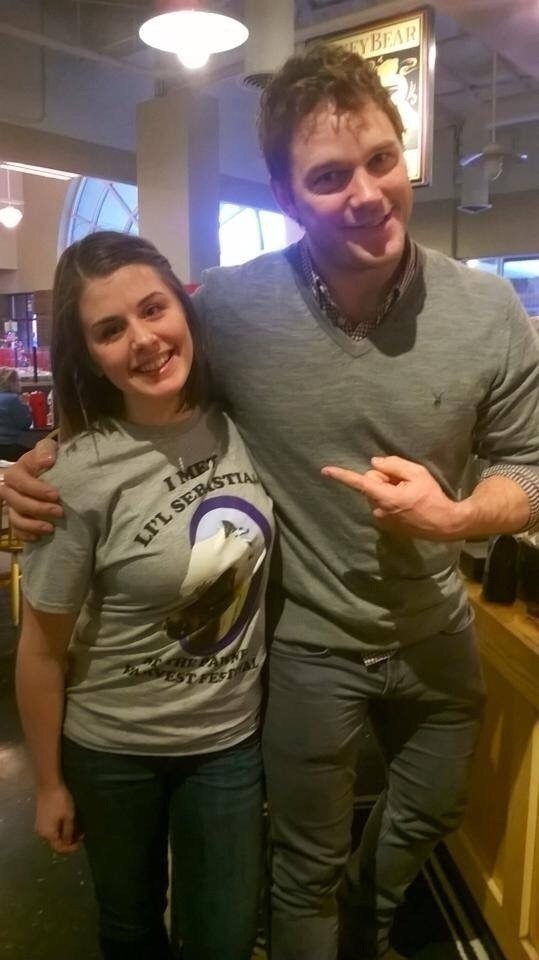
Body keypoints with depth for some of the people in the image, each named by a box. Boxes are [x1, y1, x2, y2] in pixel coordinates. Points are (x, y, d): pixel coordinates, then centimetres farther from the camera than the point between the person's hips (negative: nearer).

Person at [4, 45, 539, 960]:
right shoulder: (228, 307, -21)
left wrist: (455, 517, -26)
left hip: (436, 632, 4)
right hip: (310, 644, -3)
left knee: (431, 815, 33)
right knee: (307, 871, 20)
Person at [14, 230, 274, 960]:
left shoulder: (241, 424, -12)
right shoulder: (81, 479, -25)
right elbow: (43, 649, -13)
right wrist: (49, 784, -4)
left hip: (234, 737, 3)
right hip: (113, 751, -2)